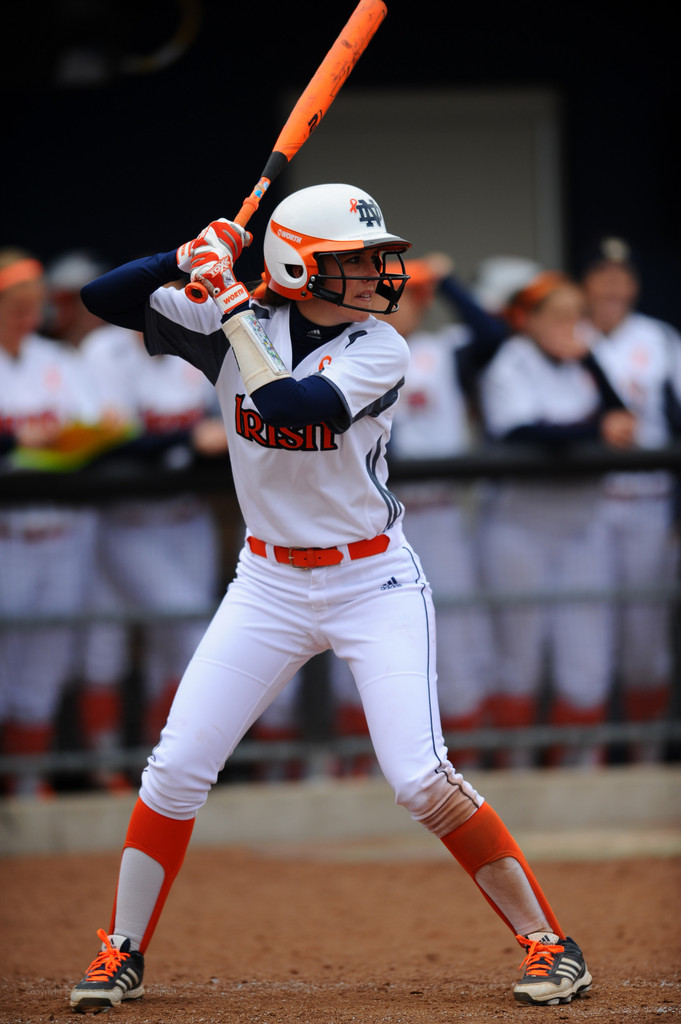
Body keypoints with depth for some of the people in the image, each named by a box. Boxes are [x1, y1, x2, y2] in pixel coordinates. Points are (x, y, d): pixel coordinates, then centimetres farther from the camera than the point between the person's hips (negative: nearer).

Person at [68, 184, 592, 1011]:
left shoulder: (378, 350, -11)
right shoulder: (228, 326, -4)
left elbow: (296, 403, -29)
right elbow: (104, 298, -4)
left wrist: (235, 313, -23)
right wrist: (193, 259, -18)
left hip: (375, 583, -3)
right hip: (269, 586, 3)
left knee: (420, 778, -14)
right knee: (177, 768, -3)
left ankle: (546, 942, -3)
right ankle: (121, 956, 13)